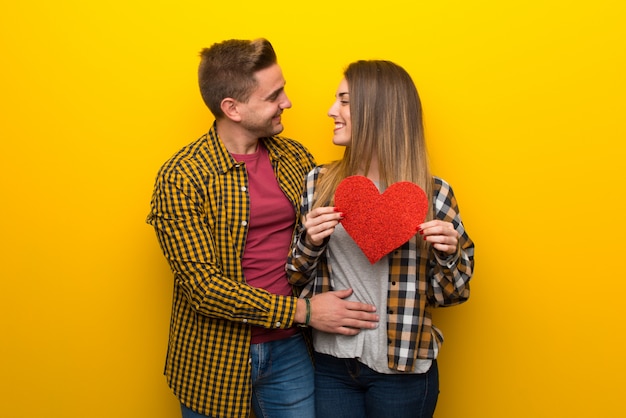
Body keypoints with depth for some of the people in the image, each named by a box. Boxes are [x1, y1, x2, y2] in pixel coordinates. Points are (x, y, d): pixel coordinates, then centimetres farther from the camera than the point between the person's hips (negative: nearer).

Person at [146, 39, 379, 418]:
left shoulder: (294, 157, 1)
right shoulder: (181, 178, -16)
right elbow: (204, 286, -19)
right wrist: (302, 311, -20)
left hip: (289, 349, 4)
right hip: (217, 357, -3)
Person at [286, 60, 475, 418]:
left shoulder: (432, 192, -7)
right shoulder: (319, 182, -1)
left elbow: (449, 294, 1)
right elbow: (296, 277, 5)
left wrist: (448, 254, -18)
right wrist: (311, 243, -14)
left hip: (402, 367, -1)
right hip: (331, 363, 2)